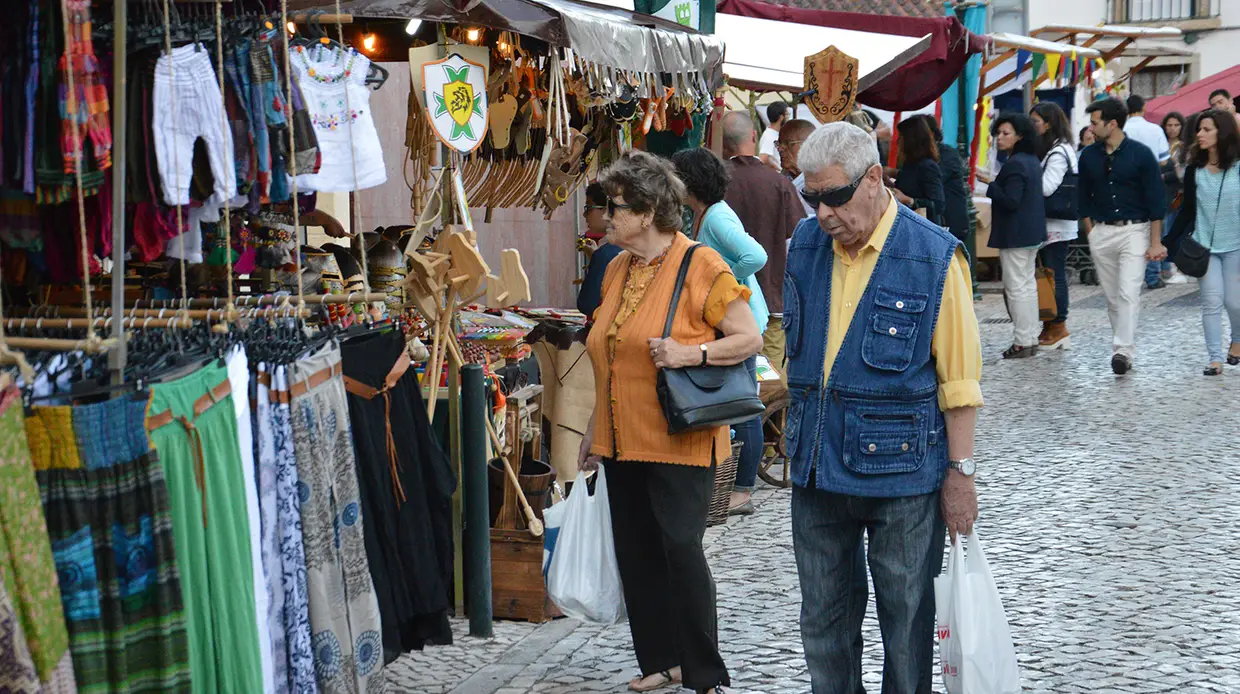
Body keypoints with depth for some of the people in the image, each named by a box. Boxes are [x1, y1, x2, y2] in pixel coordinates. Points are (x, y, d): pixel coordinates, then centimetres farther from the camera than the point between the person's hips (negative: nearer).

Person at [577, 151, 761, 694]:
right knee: (636, 553, 9)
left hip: (679, 441, -7)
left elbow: (750, 339, -10)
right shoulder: (618, 270, 12)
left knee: (680, 549, -8)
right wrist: (594, 430, 19)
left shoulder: (701, 267, -10)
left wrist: (691, 353, -23)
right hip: (624, 441, 7)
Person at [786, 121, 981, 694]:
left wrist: (960, 472, -9)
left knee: (907, 622, 6)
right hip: (817, 471, 5)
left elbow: (959, 380, -8)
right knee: (823, 620, 12)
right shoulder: (806, 244, 6)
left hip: (901, 473, -5)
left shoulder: (934, 257, -10)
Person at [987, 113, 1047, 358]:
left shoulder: (1015, 165, -19)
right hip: (1032, 233, 10)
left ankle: (1022, 341, -4)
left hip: (1015, 235, -10)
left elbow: (1010, 201, -24)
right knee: (1028, 285, 15)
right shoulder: (1032, 161, 13)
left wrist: (989, 184, -19)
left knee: (1016, 287, -6)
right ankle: (1031, 338, 21)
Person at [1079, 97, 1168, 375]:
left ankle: (1123, 350, -19)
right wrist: (1091, 234, 6)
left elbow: (1156, 200, -5)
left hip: (1134, 230, -4)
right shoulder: (1089, 156, 5)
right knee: (1112, 297, 7)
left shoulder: (1140, 154, -6)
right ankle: (1123, 350, 16)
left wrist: (1155, 242, -8)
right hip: (1101, 232, 4)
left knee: (1128, 294, -15)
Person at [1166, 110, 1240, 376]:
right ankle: (1215, 358, -1)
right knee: (1211, 301, -4)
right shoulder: (1194, 170, 2)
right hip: (1205, 246, 2)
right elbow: (1188, 211, 7)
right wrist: (1169, 242, 2)